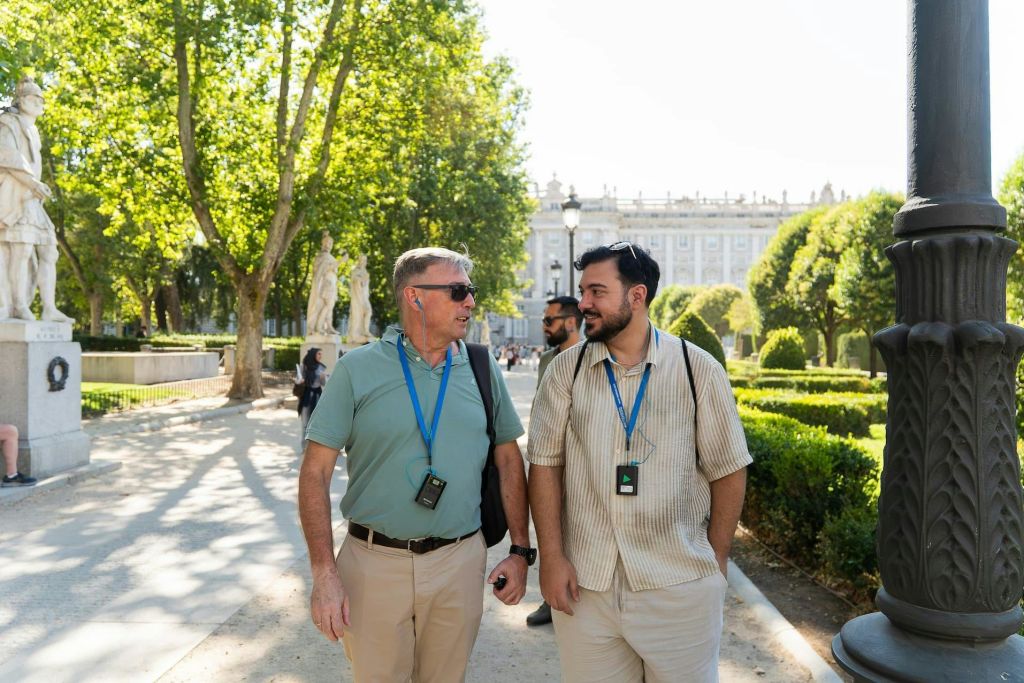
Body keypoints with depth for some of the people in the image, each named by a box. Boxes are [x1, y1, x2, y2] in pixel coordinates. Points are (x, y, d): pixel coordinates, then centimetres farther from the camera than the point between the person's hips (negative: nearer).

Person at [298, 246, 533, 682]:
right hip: (373, 562, -2)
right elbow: (316, 472, -7)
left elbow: (509, 460, 7)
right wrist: (324, 574, -12)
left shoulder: (482, 369, 1)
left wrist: (520, 550, 4)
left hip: (460, 562, 3)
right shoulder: (357, 369, -8)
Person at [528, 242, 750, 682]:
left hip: (681, 585, -1)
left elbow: (728, 470, 1)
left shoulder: (699, 369, -4)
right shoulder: (566, 370, -1)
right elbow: (545, 464, 0)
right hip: (584, 584, 1)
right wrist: (551, 556, -4)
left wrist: (716, 562, 2)